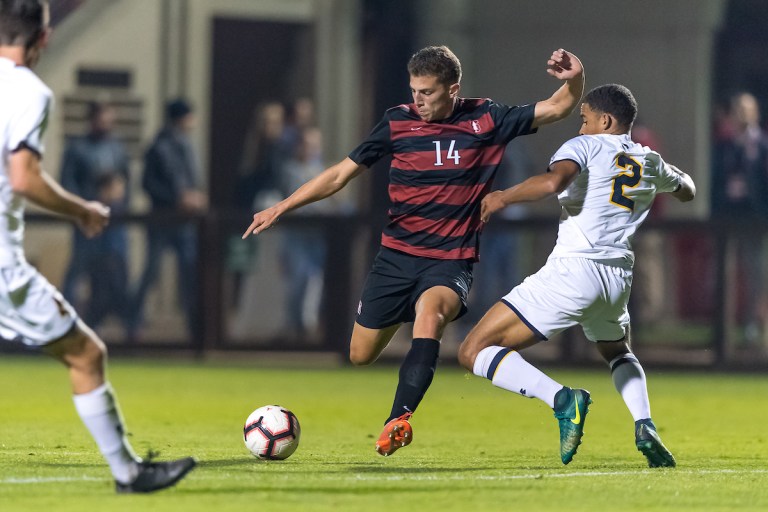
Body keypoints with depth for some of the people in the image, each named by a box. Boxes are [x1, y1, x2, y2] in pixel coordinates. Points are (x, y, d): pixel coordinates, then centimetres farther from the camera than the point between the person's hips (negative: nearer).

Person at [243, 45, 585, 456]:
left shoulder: (486, 120, -3)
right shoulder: (399, 122, -1)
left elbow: (557, 108, 0)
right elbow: (342, 173, 5)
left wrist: (574, 80, -23)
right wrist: (282, 207, 1)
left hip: (451, 260, -3)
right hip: (397, 254, 3)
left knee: (430, 313, -35)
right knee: (360, 355, 5)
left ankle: (398, 421, -39)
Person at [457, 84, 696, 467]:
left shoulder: (586, 146, 0)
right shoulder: (650, 162, 18)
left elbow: (553, 181, -21)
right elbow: (687, 191, 39)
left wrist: (503, 197, -7)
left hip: (573, 269, -7)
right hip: (618, 276, 7)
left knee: (474, 352, -4)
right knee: (617, 351, 38)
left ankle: (563, 400, -23)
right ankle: (645, 426, 11)